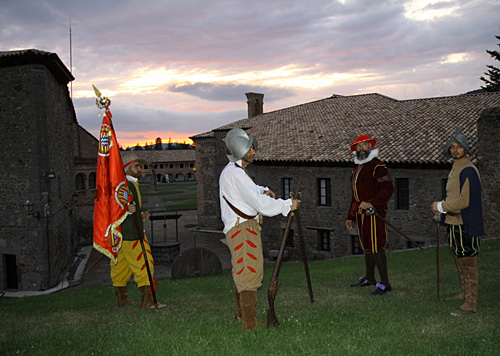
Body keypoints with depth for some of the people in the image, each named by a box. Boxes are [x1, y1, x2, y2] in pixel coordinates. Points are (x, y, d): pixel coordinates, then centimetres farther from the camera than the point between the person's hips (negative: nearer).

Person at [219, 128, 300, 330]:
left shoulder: (234, 170, 16)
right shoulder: (235, 173, -18)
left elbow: (250, 189, 32)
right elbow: (259, 203, -21)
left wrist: (263, 191, 10)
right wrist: (288, 205, -13)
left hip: (240, 228, 11)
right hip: (242, 228, -11)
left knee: (241, 271, 19)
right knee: (249, 271, -11)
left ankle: (241, 313, 33)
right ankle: (249, 323, -11)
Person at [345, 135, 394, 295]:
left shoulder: (377, 166, -9)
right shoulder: (357, 168, 19)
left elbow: (388, 188, -18)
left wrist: (371, 203, -28)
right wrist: (350, 217, 22)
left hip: (374, 213, -9)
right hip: (361, 214, 9)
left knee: (376, 247, -8)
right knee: (367, 246, 16)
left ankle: (385, 284, -1)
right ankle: (369, 278, 29)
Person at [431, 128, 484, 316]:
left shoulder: (468, 170, -17)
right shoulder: (455, 169, 15)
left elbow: (464, 201, -22)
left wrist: (441, 206, -13)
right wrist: (441, 206, 10)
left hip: (465, 224, -10)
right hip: (453, 223, 10)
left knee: (468, 263, -5)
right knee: (460, 260, 20)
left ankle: (471, 304, -1)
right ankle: (464, 293, 34)